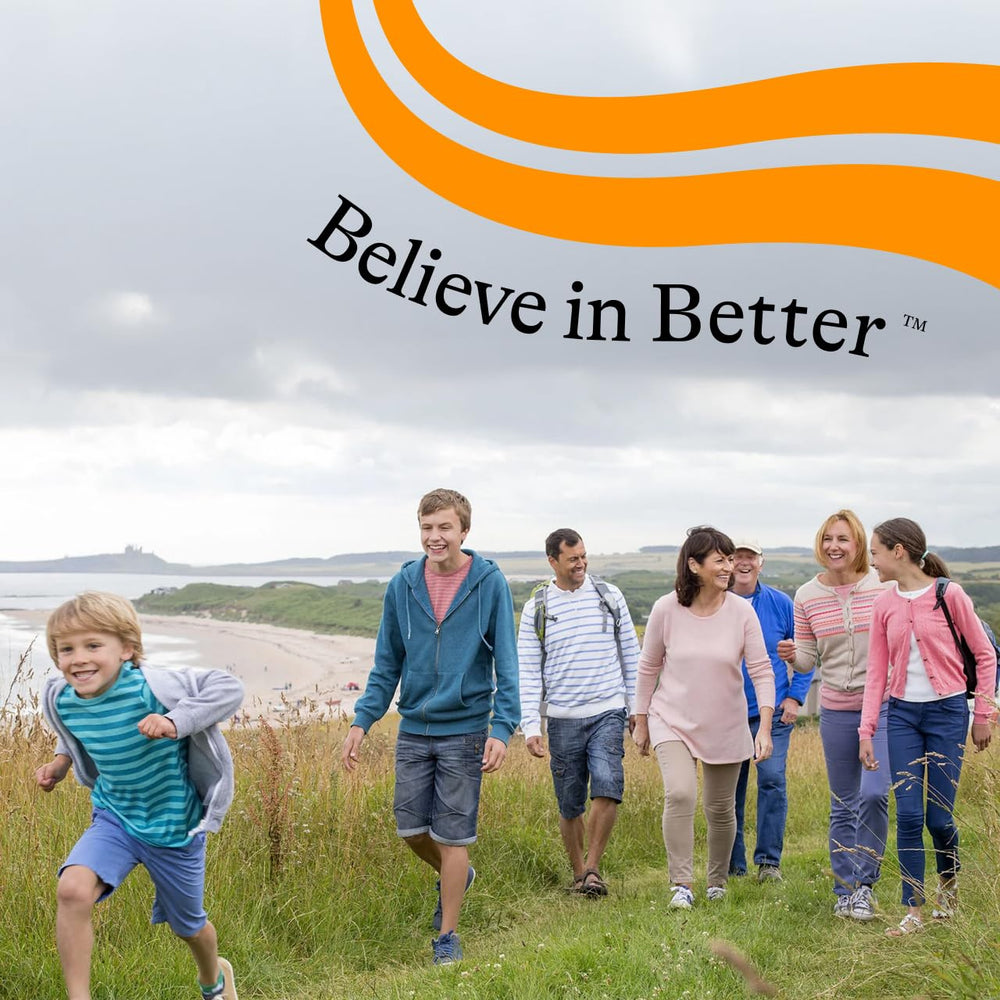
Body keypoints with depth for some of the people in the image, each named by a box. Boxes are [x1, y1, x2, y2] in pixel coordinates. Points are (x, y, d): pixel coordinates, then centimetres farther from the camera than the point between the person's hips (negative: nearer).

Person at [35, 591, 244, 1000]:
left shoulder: (149, 686, -29)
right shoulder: (61, 699, -12)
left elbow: (228, 687, -27)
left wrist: (176, 721, -39)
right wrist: (62, 760, -5)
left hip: (175, 827, -3)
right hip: (114, 819, 3)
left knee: (188, 925, 19)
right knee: (72, 889, -28)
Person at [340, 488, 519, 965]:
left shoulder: (490, 583, -7)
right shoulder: (402, 586, 2)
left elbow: (506, 662, -6)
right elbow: (387, 663, 9)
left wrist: (502, 727, -17)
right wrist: (362, 720, 0)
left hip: (464, 729, -3)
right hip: (413, 728, 4)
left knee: (453, 835, 1)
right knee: (410, 827, 8)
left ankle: (447, 934, 17)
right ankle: (455, 877, 39)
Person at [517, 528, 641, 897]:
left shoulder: (609, 596, 5)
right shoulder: (537, 608, 2)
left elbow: (630, 655, 12)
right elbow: (528, 671, 1)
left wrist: (636, 708, 10)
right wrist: (530, 727, -6)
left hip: (608, 713, 0)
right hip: (563, 718, 0)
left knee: (607, 789, -18)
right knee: (570, 805, 5)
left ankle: (593, 867, -4)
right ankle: (578, 873, 23)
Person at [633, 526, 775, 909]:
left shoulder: (741, 611, -10)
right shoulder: (666, 610, -11)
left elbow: (761, 671, -8)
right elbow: (648, 667, 3)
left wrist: (765, 726, -18)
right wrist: (641, 721, 8)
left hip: (726, 726, 2)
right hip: (673, 722, -1)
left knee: (721, 809, 12)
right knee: (680, 794, -23)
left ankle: (717, 882, 35)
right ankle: (681, 883, -11)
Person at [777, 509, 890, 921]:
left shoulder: (883, 587, -5)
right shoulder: (807, 596, 2)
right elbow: (807, 659, 5)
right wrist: (791, 655, -17)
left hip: (882, 706, -3)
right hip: (836, 712, 3)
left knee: (873, 794, -16)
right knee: (843, 806, 10)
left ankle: (865, 882, 1)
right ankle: (845, 891, 22)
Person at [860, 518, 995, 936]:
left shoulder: (948, 594, -7)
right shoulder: (884, 606, 5)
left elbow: (985, 655, 0)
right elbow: (877, 672, 6)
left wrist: (982, 715, -1)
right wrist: (866, 731, 1)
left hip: (947, 712, -3)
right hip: (902, 714, 3)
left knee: (939, 816, 0)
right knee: (908, 814, -3)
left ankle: (949, 881, 31)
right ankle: (913, 911, 5)